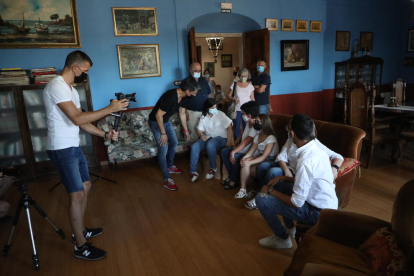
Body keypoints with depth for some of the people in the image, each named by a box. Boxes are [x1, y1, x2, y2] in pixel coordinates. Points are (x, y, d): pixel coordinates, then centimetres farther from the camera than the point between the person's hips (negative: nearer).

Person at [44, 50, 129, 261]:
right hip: (62, 149, -10)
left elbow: (81, 122, 13)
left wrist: (105, 134, 4)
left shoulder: (70, 89, 14)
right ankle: (81, 246, 10)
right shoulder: (56, 86, -18)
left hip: (73, 147, 10)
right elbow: (78, 118, -27)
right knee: (77, 194, -4)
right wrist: (110, 109, -22)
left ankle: (80, 231, 34)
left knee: (86, 186, 17)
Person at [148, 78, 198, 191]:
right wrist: (163, 133, -24)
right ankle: (166, 179, 0)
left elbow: (182, 113, 8)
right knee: (163, 150, -9)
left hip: (166, 121, 9)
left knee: (174, 143, 18)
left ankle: (170, 166, 40)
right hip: (155, 122, -9)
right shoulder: (170, 97, -35)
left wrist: (186, 130, 13)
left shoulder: (183, 96, -7)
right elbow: (158, 115, -30)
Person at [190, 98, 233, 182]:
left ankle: (213, 168, -17)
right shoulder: (203, 117, 6)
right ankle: (193, 171, -19)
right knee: (195, 146, -26)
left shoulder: (220, 114, -4)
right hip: (207, 138, 4)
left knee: (210, 144, -39)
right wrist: (201, 135, -19)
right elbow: (199, 130, 5)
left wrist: (229, 142, -14)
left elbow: (229, 128, -6)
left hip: (220, 138, -4)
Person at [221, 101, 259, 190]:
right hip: (243, 149, 10)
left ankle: (234, 180, -7)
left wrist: (233, 152, -27)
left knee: (235, 157, -31)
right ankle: (231, 175, 9)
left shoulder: (256, 127, -26)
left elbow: (245, 142, -29)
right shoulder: (249, 123, 3)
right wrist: (235, 142, 1)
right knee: (224, 151, 2)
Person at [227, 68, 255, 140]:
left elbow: (252, 99, 7)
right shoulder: (234, 84, 0)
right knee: (236, 128, 5)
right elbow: (229, 95, 4)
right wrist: (234, 99, -15)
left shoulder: (250, 85, 5)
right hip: (237, 110, -1)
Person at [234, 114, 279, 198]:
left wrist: (249, 162, -30)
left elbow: (264, 156, -23)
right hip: (260, 157, 7)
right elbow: (251, 151, 2)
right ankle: (243, 190, -17)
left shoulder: (271, 138, -16)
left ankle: (243, 190, -11)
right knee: (245, 163, -22)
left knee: (246, 164, -27)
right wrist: (245, 157, -20)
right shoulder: (257, 137, 9)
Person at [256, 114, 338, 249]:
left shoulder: (306, 161, -31)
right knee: (279, 184, 19)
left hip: (318, 212, -9)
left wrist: (271, 191, -11)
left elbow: (296, 203, -26)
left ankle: (282, 238, 11)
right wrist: (282, 178, 6)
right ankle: (289, 227, 29)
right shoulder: (317, 149, -2)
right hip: (327, 206, 9)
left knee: (262, 199, -11)